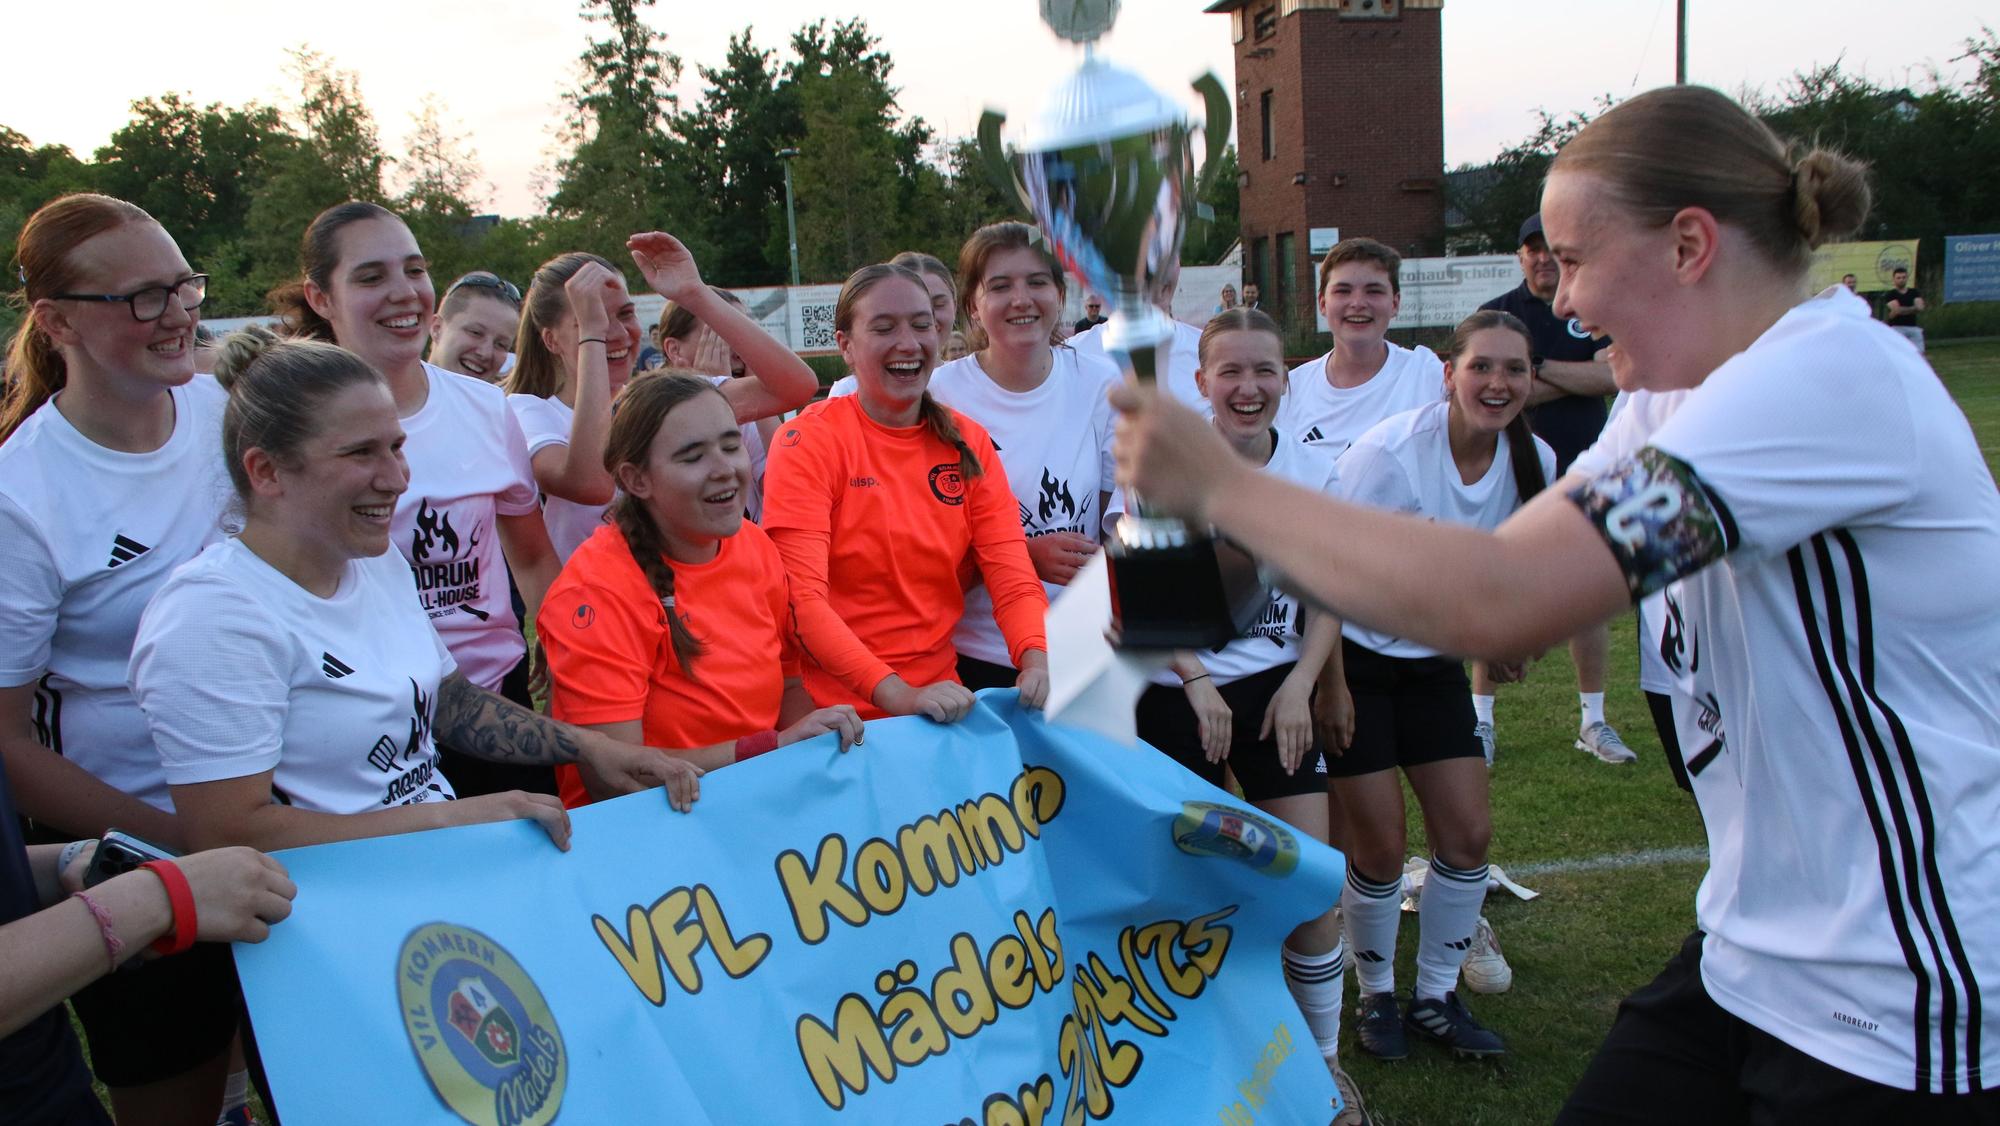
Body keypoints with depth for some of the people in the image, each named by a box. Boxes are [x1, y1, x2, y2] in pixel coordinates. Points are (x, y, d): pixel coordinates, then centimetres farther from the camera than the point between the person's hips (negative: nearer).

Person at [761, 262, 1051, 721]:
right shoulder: (809, 441, -8)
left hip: (940, 702, 3)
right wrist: (899, 695, -28)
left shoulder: (968, 442, 6)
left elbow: (1013, 579, 0)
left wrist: (1037, 660, -20)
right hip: (835, 712, -3)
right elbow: (803, 598, -16)